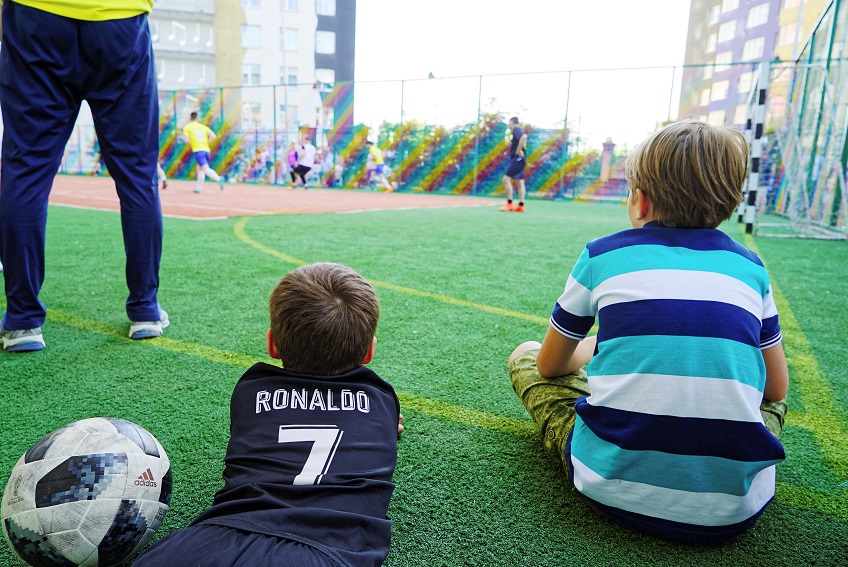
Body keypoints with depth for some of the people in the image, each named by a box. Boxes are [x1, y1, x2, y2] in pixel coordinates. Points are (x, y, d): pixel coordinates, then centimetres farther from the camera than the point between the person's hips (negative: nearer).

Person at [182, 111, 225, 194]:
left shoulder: (187, 127, 6)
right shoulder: (203, 126, 15)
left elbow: (187, 140, -5)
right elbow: (213, 136, 4)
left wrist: (191, 144, 16)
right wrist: (206, 143, 15)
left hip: (197, 150, -5)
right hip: (206, 150, 5)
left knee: (205, 168, -16)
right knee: (200, 168, 20)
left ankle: (219, 178, -43)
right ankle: (199, 188, 20)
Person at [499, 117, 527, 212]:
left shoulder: (516, 129, -9)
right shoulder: (517, 130, 19)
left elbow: (524, 137, -29)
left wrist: (518, 151, -24)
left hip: (517, 158, -10)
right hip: (518, 159, 10)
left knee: (506, 179, -12)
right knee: (519, 182, 7)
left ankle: (509, 204, -13)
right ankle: (521, 206, 6)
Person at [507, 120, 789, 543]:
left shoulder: (602, 255, 0)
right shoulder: (749, 268, 6)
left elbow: (549, 367, 11)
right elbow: (776, 389, 17)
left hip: (611, 487, -2)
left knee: (525, 355, 18)